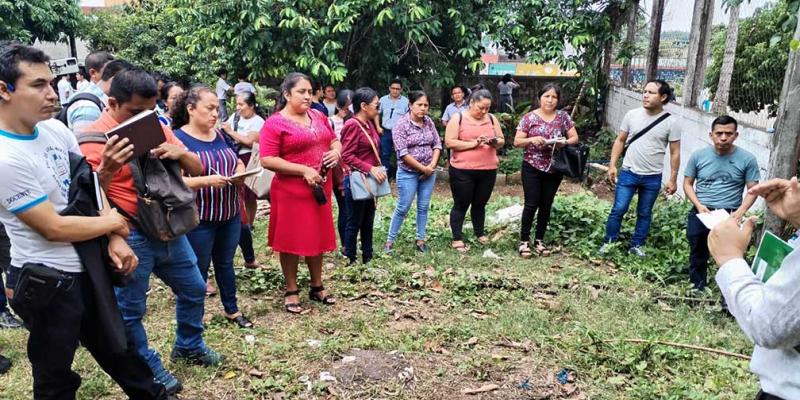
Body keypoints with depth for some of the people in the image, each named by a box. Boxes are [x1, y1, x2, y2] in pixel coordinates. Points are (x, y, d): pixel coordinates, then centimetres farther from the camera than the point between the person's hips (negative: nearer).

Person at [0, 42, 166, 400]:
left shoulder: (55, 129, -1)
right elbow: (54, 228, -22)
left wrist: (114, 240, -7)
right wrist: (113, 222, -8)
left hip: (87, 266, 7)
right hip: (47, 281, -7)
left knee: (114, 345, 26)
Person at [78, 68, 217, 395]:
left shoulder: (156, 126, 5)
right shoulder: (94, 138, -13)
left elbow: (197, 169, 4)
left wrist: (180, 153, -18)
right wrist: (107, 169, -38)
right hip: (130, 237, -6)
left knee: (193, 289, 20)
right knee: (131, 309, 8)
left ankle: (188, 346, 42)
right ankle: (148, 369, 28)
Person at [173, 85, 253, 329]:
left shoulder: (220, 135, 8)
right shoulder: (178, 139, -12)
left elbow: (238, 162, 16)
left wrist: (240, 174, -7)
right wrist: (207, 181, -29)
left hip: (229, 215, 6)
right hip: (198, 219, -6)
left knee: (225, 263, 18)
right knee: (198, 270, 9)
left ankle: (232, 310, 33)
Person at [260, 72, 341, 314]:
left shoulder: (318, 117, 9)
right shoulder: (275, 123, -11)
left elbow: (334, 140, 20)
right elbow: (267, 160, -17)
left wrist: (336, 151, -5)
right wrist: (304, 170, -21)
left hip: (319, 188, 6)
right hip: (291, 191, -6)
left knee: (317, 237, 15)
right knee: (291, 240, 4)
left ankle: (317, 287, 30)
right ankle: (291, 291, 19)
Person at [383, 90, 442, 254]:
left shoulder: (429, 122, 4)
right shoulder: (401, 124, -13)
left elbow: (437, 144, 6)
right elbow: (403, 153, -18)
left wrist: (432, 165, -8)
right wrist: (422, 168, -15)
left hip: (429, 172, 5)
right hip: (408, 173, -5)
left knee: (423, 207, 9)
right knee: (403, 208, 1)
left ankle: (420, 239, 21)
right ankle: (390, 240, 14)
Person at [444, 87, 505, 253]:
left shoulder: (492, 119, 8)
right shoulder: (458, 118, -5)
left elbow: (502, 141, 12)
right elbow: (449, 142, -12)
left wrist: (495, 142, -12)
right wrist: (473, 143, -19)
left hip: (488, 171, 4)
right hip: (462, 171, -4)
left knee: (480, 204, 17)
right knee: (461, 205, 5)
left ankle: (480, 233, 34)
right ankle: (457, 239, 12)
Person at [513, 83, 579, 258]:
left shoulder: (563, 117, 4)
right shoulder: (530, 117, -4)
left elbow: (575, 138, 5)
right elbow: (517, 142, -5)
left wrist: (565, 142, -16)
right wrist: (532, 139, -23)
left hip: (554, 169, 3)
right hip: (532, 168, -3)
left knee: (546, 205, 10)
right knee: (531, 204, -3)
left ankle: (539, 240, 23)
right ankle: (524, 240, 9)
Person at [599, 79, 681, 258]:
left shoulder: (671, 122, -8)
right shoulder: (632, 115, -3)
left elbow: (675, 153, -3)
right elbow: (620, 141, 5)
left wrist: (673, 179, -4)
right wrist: (612, 165, 0)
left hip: (652, 178, 0)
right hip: (628, 173, 0)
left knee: (644, 214, 13)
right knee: (618, 209, 2)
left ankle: (636, 246, 27)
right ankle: (608, 242, 17)